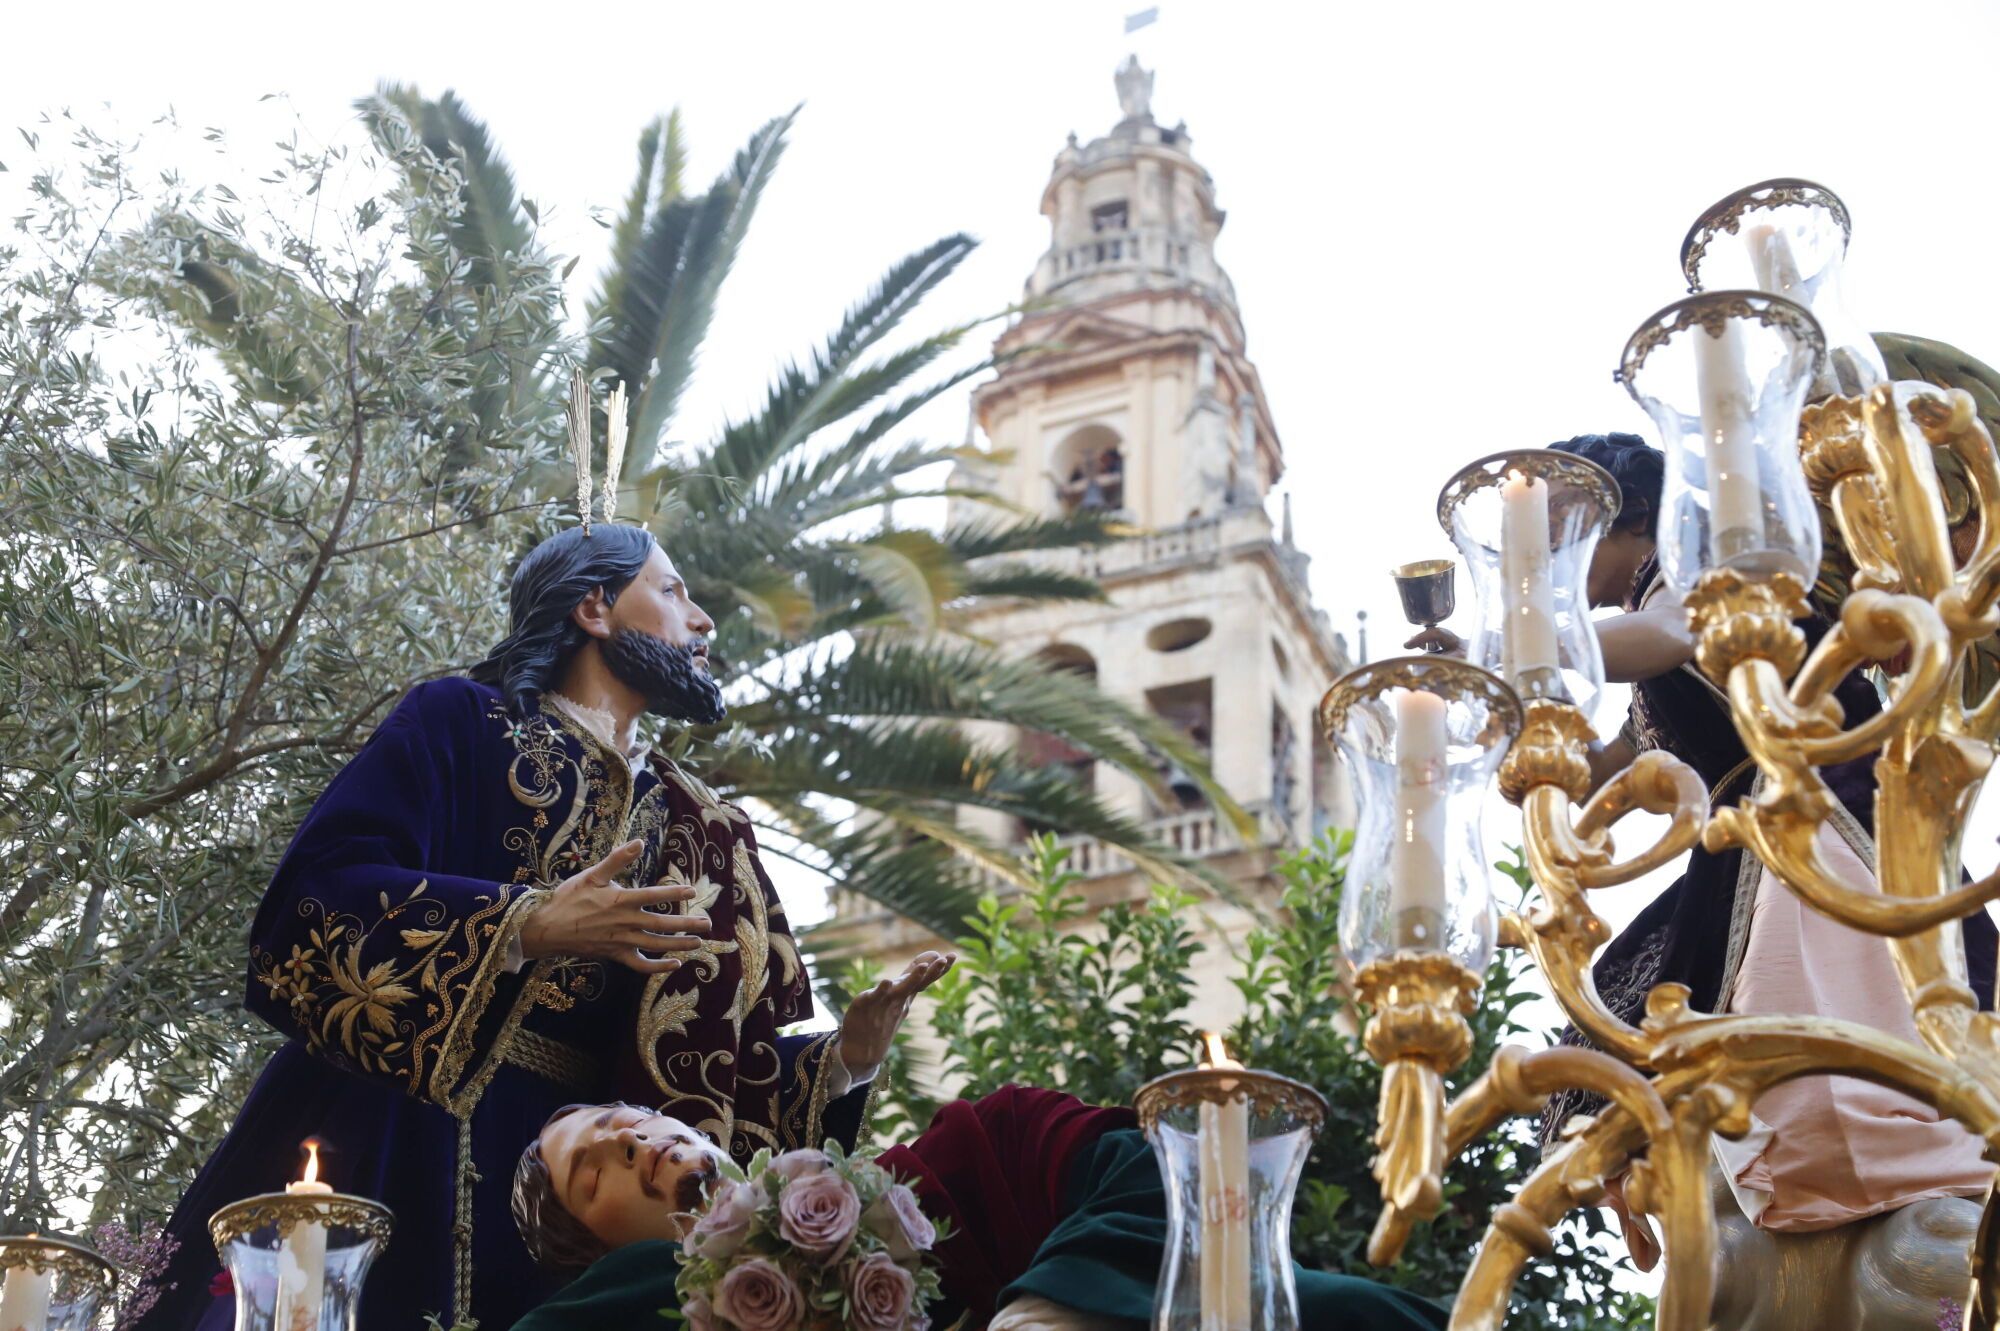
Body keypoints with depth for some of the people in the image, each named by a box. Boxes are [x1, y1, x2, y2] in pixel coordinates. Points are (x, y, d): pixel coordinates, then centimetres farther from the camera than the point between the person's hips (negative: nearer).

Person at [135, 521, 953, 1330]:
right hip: (396, 1147, -4)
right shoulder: (465, 721, 4)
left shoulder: (689, 830, 18)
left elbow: (706, 1069, 14)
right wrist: (527, 927, -21)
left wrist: (844, 1056, -4)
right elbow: (320, 887, -11)